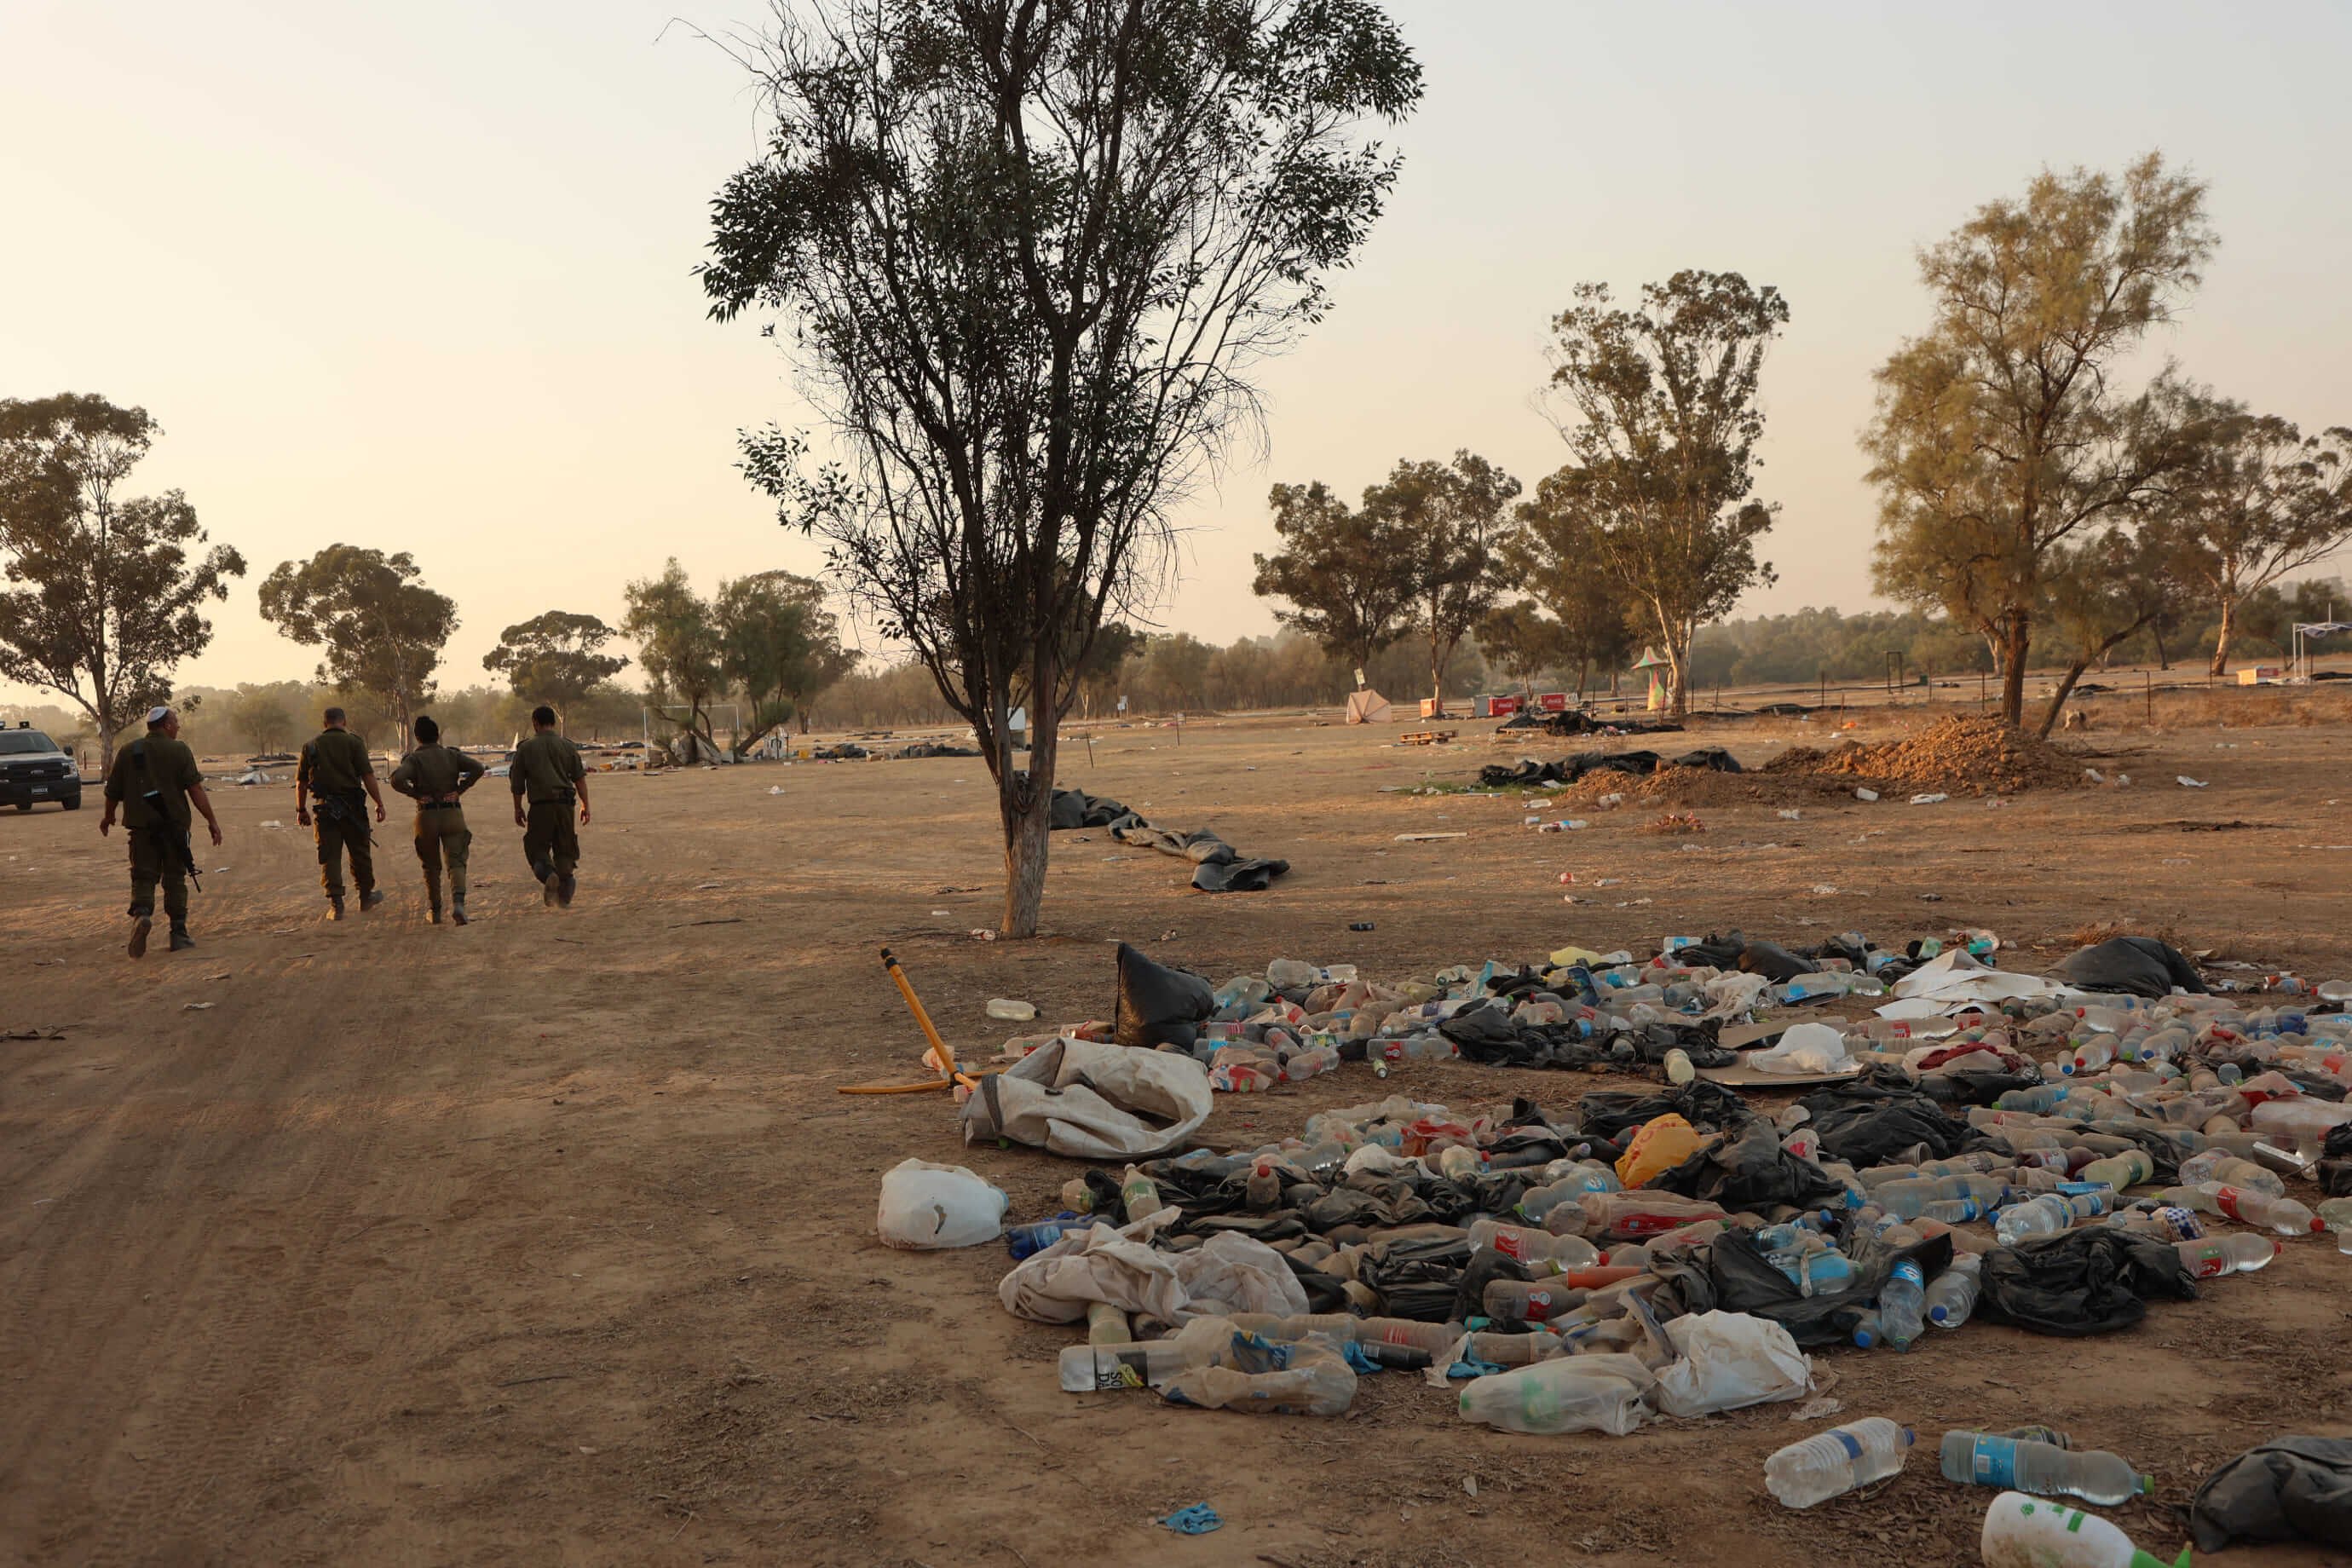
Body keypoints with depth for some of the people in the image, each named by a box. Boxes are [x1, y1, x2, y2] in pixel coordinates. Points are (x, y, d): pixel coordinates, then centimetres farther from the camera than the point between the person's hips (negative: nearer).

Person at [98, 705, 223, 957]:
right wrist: (212, 820, -9)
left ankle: (142, 914, -24)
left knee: (143, 877, 5)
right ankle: (179, 933, 9)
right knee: (175, 879, 7)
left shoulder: (127, 752, 5)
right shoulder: (179, 750, -4)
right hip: (174, 824, -2)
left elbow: (113, 792, 10)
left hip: (141, 825, 2)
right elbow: (195, 788, -11)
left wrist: (108, 818, 28)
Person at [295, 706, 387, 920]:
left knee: (330, 857, 3)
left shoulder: (310, 746, 6)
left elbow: (300, 783, 10)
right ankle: (366, 897, 25)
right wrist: (379, 804, -5)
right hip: (352, 806, -2)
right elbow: (368, 776, -9)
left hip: (324, 808, 2)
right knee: (360, 854, 12)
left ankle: (336, 905, -3)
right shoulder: (354, 742, -3)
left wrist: (301, 810, 20)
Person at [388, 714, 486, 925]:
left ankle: (434, 910, 22)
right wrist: (460, 789, -2)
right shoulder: (451, 755, 4)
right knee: (456, 861, -2)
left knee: (431, 866, 15)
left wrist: (416, 793, -6)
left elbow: (397, 779, -20)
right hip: (453, 813, 1)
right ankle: (457, 901, -27)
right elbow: (477, 768, -8)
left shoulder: (414, 759, -3)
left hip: (426, 815, -1)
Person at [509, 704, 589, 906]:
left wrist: (518, 808, 14)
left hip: (540, 805, -2)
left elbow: (517, 782, 5)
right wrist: (586, 806, 8)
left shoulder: (526, 748, 2)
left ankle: (549, 874, -22)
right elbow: (580, 778, 4)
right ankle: (565, 891, 5)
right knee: (564, 848, 11)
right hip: (565, 804, 2)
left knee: (537, 848, 6)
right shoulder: (567, 746, 7)